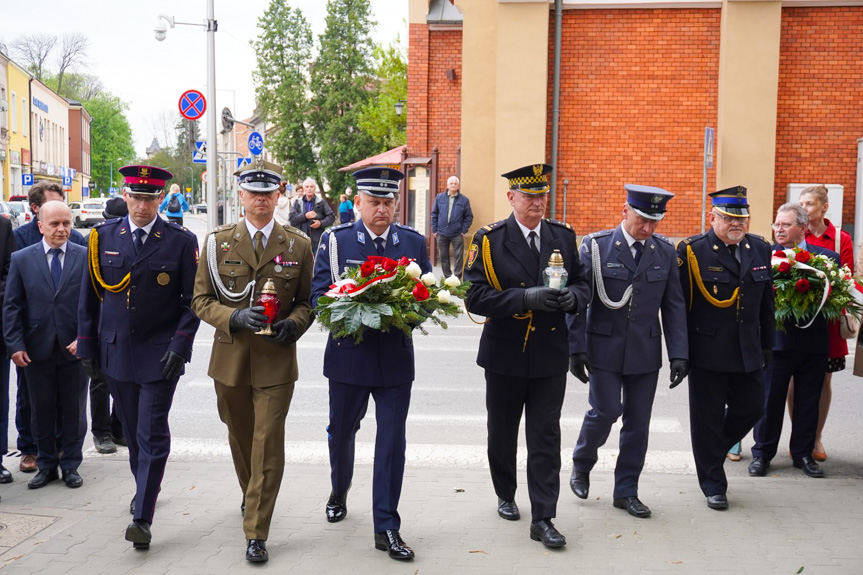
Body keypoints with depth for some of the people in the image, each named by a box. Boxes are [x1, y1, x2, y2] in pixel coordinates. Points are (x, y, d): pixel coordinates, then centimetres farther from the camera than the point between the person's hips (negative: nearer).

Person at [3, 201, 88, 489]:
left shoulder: (86, 257, 0)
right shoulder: (22, 259, 2)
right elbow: (11, 306, 2)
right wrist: (15, 345, -6)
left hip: (74, 349, -1)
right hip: (37, 350, 1)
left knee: (74, 411, 9)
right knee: (42, 411, 10)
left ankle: (70, 465, 22)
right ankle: (46, 465, 24)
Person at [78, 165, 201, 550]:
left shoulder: (181, 241, -4)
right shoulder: (102, 237, 4)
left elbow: (192, 301, -2)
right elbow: (90, 298, 8)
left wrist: (180, 344, -13)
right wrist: (87, 349, 6)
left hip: (159, 355, -3)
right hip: (116, 352, 3)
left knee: (152, 434, -5)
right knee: (132, 431, 16)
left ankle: (142, 517, -1)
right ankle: (145, 489, 38)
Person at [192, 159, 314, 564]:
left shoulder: (299, 245, 2)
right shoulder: (218, 241, 3)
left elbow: (308, 300, 9)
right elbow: (201, 299, 2)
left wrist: (294, 323, -13)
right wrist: (235, 318, -16)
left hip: (276, 359, -2)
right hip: (230, 358, 2)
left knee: (268, 444, -6)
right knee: (240, 437, 19)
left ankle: (256, 533, 2)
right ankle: (251, 495, 46)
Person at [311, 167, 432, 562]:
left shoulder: (414, 243, 3)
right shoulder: (335, 241, -2)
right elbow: (319, 296, -6)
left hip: (396, 359, 0)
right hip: (348, 355, 0)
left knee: (392, 441, 0)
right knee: (341, 432, 17)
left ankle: (386, 528, 9)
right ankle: (339, 492, 47)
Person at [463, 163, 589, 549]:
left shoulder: (564, 237, 4)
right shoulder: (488, 240, -7)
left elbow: (583, 284, 9)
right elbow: (475, 297, -15)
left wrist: (572, 296, -15)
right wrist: (525, 298, -26)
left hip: (550, 355, 1)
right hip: (505, 355, -1)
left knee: (546, 438, 0)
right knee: (502, 433, 16)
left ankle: (543, 519, 5)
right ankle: (506, 496, 39)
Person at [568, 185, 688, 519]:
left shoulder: (666, 252, 3)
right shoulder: (596, 247, -7)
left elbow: (673, 306, 5)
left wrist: (679, 353, -1)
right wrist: (576, 348, -10)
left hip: (646, 352, 3)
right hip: (604, 349, -3)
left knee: (638, 423, 6)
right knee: (605, 413, -6)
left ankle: (626, 491, 21)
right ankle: (581, 465, 24)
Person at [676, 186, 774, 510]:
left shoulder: (760, 249, 7)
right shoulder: (691, 251, -10)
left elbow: (766, 302, 14)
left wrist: (767, 345, 14)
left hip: (748, 352, 5)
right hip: (707, 354, -5)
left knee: (751, 408, 12)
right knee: (708, 418, 5)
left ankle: (713, 453, 38)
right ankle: (713, 484, 20)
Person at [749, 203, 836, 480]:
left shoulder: (827, 257, 3)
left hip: (814, 341, 2)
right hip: (776, 339, -2)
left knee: (808, 401, 12)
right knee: (770, 400, 5)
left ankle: (803, 454, 25)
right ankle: (762, 453, 18)